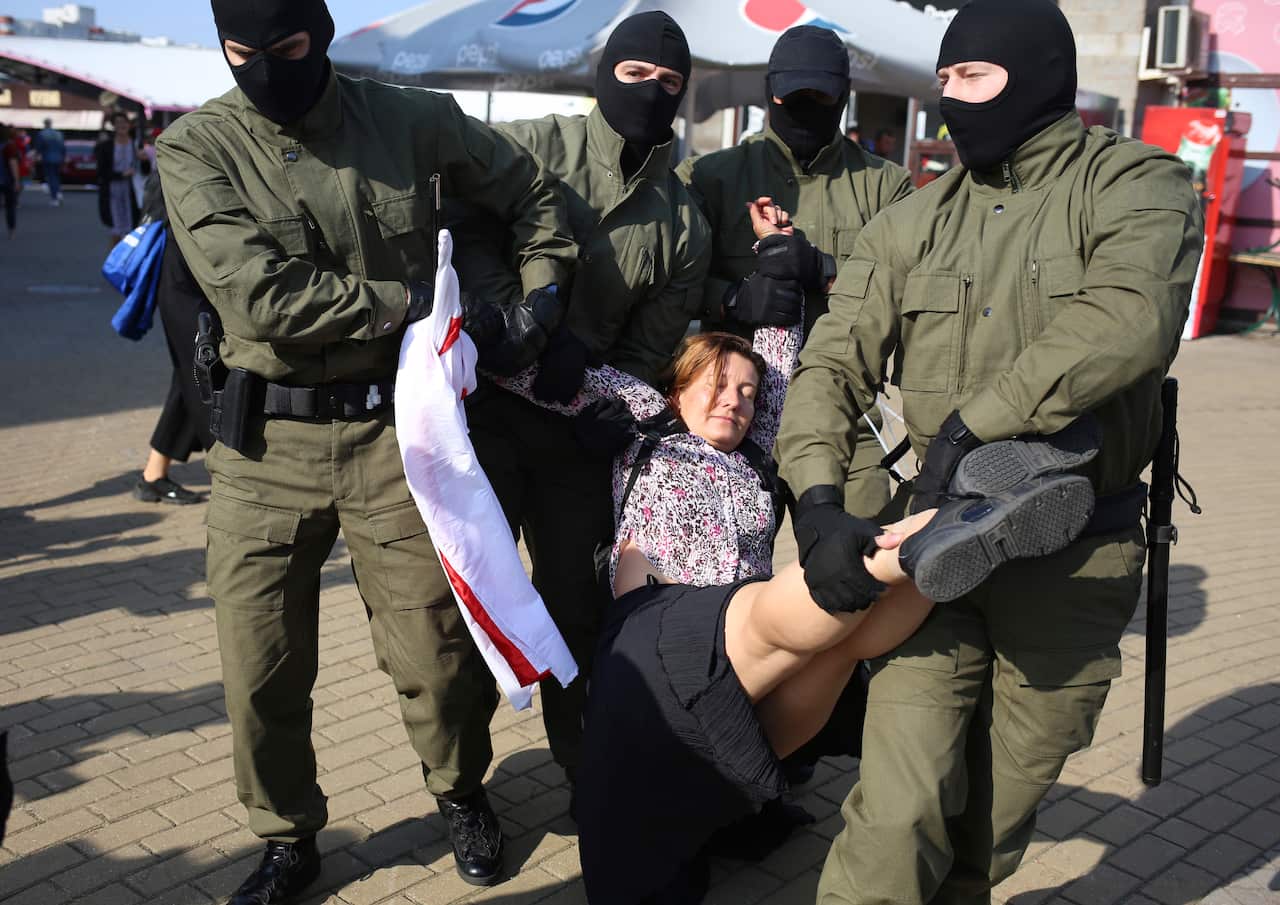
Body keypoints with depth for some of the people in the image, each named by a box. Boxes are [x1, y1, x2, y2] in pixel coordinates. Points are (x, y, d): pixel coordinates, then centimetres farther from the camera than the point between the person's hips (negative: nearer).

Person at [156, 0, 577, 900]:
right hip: (267, 438, 0)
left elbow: (530, 191, 15)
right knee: (260, 666, 8)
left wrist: (544, 291, 2)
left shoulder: (410, 120, 0)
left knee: (434, 646, 6)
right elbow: (262, 295, -17)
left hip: (394, 426, 0)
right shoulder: (196, 148, -4)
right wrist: (412, 304, -13)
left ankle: (462, 793, 38)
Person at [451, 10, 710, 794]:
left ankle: (585, 771, 30)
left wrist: (578, 377, -10)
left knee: (577, 603, 10)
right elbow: (470, 235, -13)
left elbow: (648, 354, 6)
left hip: (577, 427, 2)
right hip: (485, 404, -2)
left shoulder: (684, 224, 5)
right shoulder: (534, 148, -3)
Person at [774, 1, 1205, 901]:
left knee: (1004, 804, 14)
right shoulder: (913, 223, 4)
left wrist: (974, 421, -28)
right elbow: (832, 366, -4)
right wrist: (820, 500, -19)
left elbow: (1130, 319, -24)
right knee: (902, 808, -7)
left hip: (1076, 556, -1)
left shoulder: (1135, 183, -4)